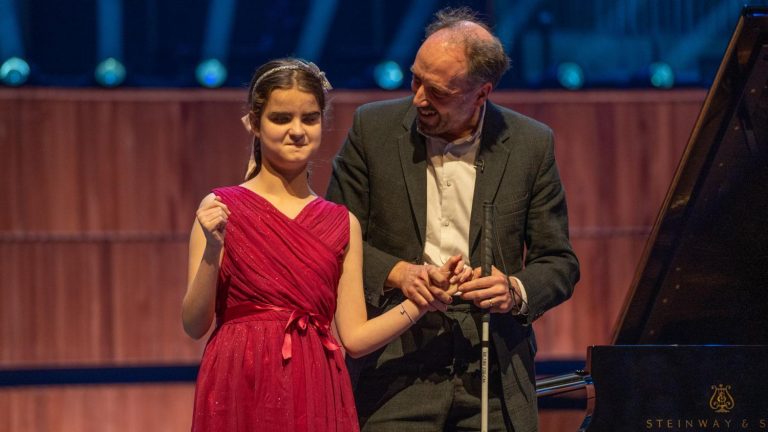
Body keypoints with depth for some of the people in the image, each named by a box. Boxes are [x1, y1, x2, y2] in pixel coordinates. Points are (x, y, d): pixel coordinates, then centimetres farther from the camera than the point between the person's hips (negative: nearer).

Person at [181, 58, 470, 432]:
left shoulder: (342, 224, 9)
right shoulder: (220, 208, 0)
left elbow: (354, 338, 6)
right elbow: (194, 325, -4)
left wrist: (424, 299, -3)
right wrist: (212, 250, -17)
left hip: (316, 397, 2)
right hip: (240, 391, -2)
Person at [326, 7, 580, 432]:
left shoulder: (532, 145, 2)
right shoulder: (373, 128, 2)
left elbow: (559, 263, 7)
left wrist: (516, 291, -14)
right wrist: (395, 272, -14)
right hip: (396, 368, -1)